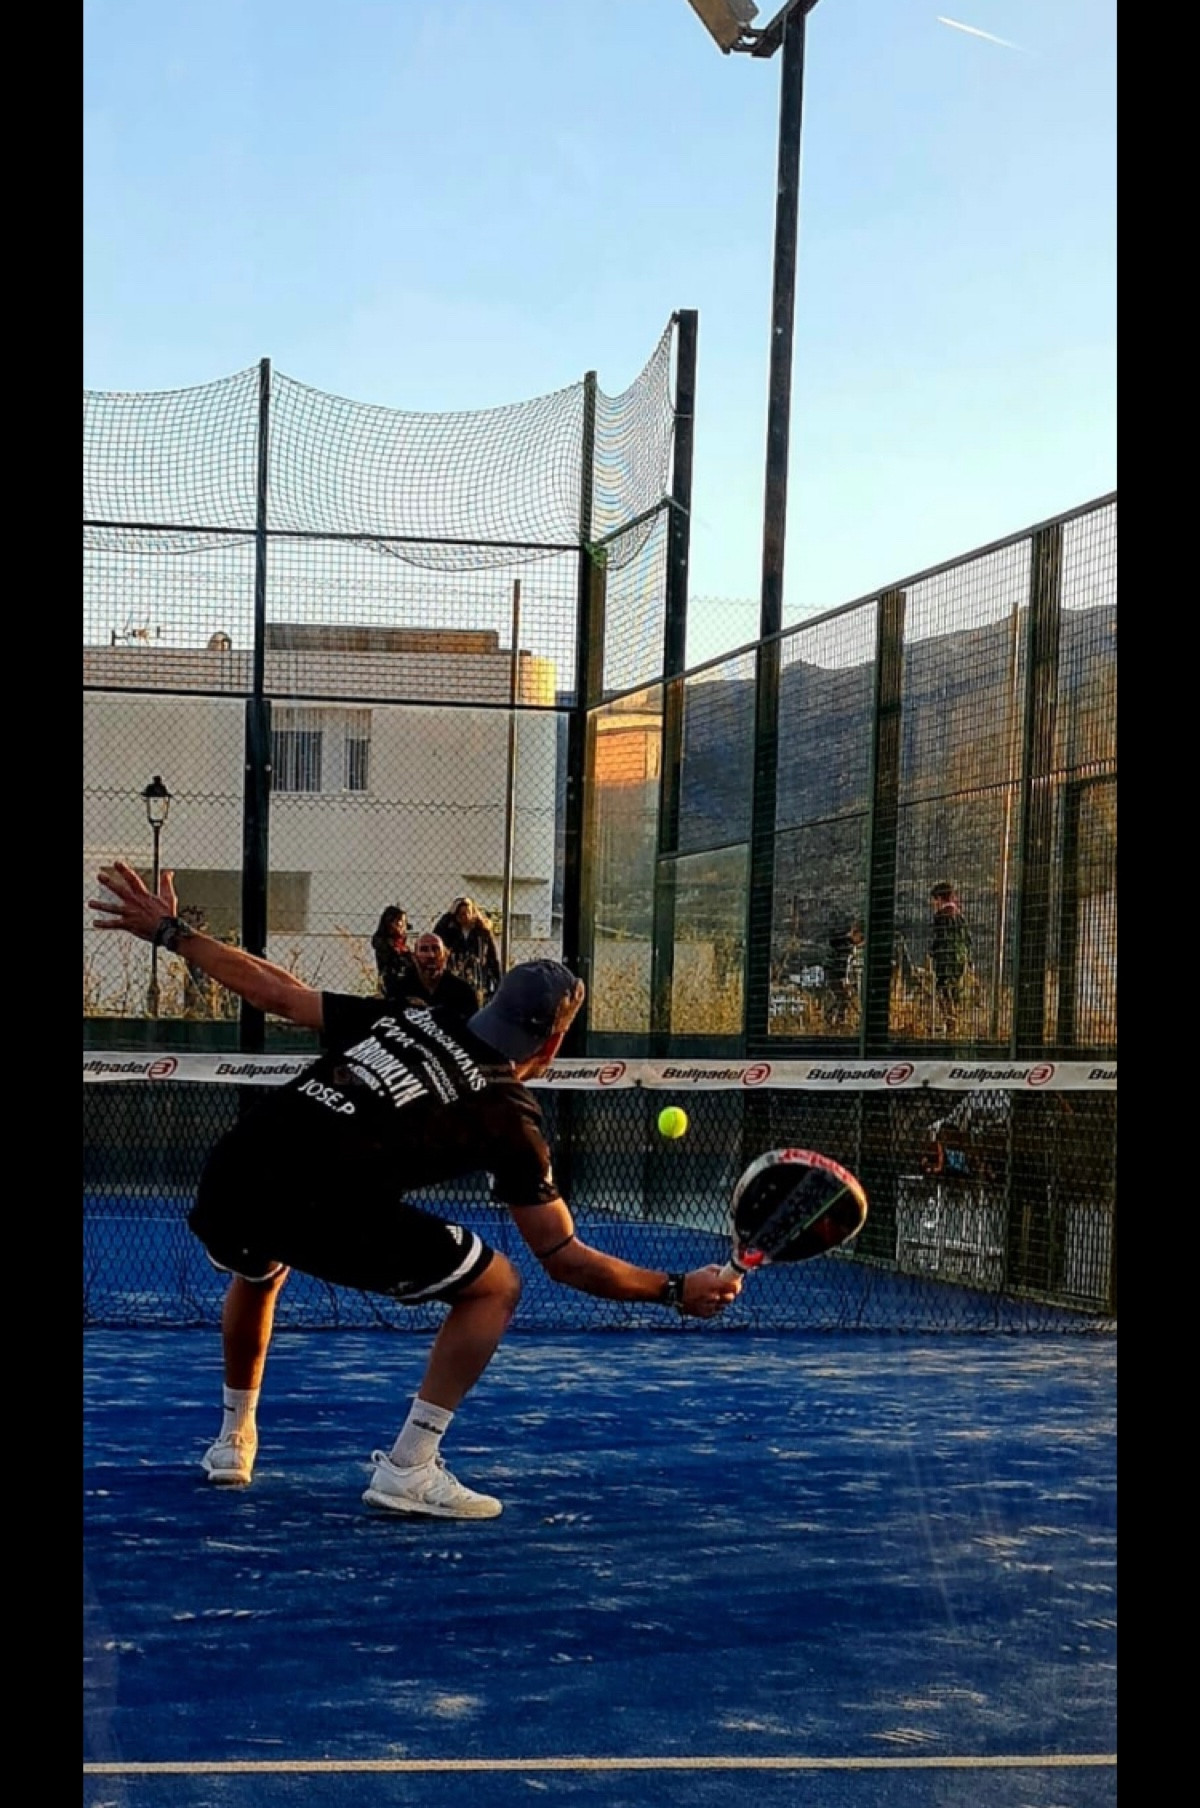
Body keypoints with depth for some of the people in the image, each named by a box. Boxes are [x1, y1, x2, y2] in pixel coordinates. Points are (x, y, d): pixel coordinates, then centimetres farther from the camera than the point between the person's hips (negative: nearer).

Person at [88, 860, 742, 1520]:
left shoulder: (406, 1018, 20)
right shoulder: (508, 1119, 8)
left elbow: (274, 991, 23)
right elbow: (567, 1261, 9)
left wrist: (168, 930, 34)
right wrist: (678, 1291, 18)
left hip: (225, 1184, 6)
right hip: (325, 1216, -6)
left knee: (257, 1272, 43)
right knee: (495, 1287, 13)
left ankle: (232, 1443, 50)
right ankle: (408, 1470, 7)